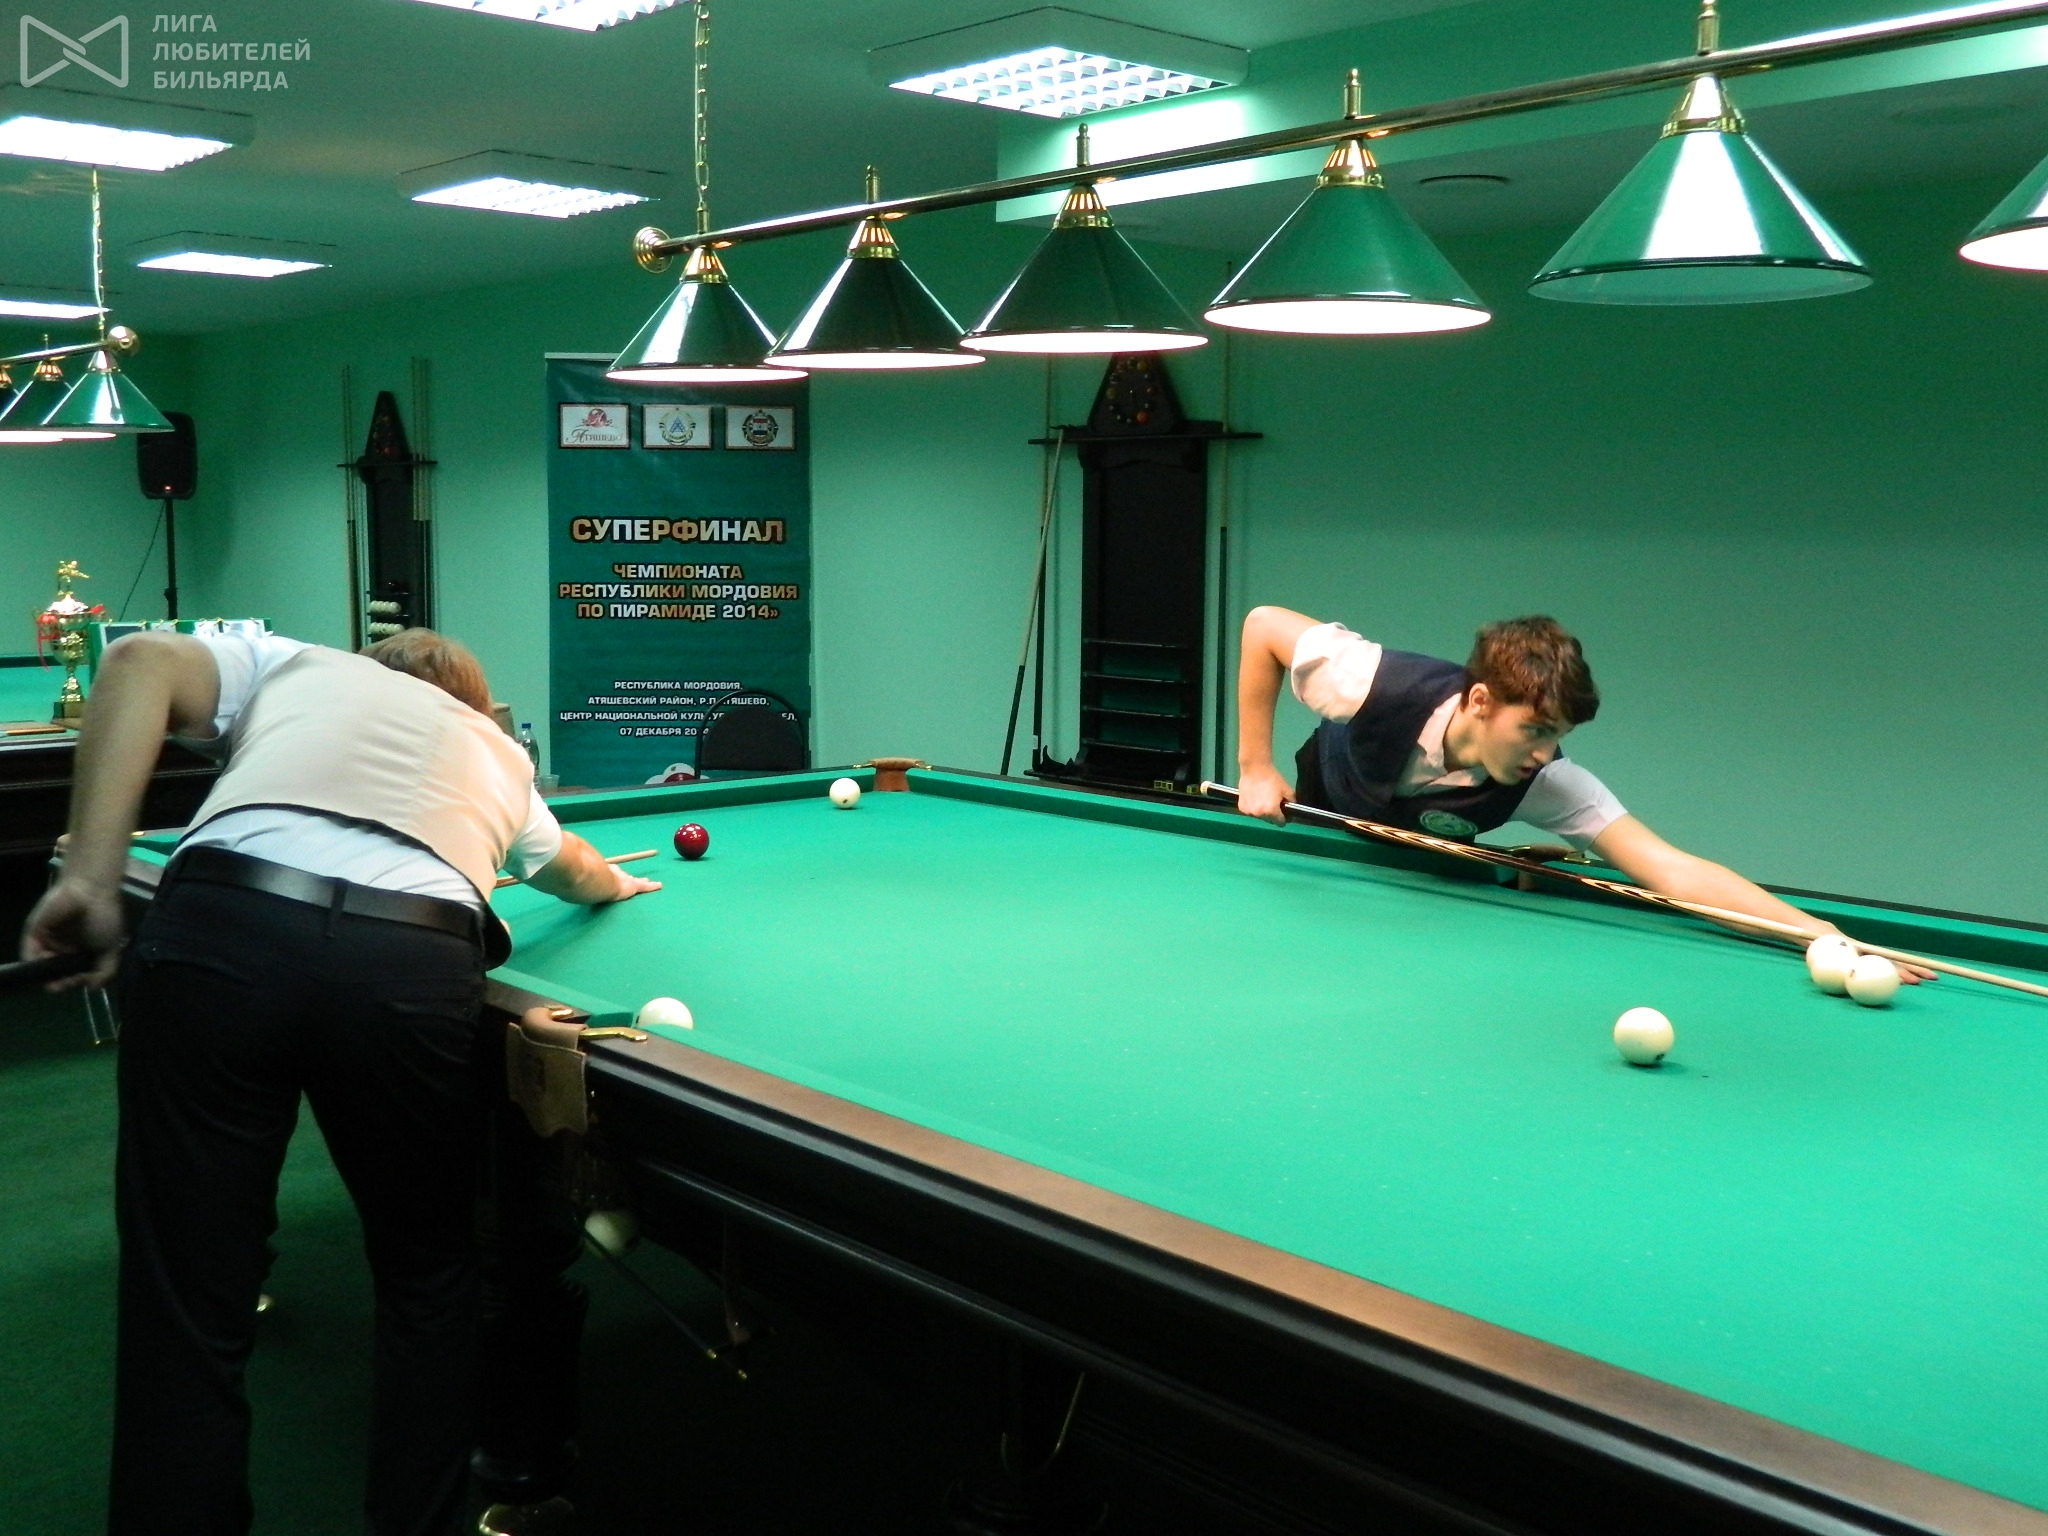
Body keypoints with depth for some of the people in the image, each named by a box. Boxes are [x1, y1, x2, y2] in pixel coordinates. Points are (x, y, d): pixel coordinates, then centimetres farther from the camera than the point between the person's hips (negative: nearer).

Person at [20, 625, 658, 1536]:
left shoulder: (289, 663, 32)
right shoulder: (498, 751, 37)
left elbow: (141, 661, 10)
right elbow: (577, 873, 57)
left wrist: (90, 878, 5)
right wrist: (616, 882, 81)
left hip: (217, 931, -1)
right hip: (415, 968, 1)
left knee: (186, 1307, 9)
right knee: (430, 1276, 24)